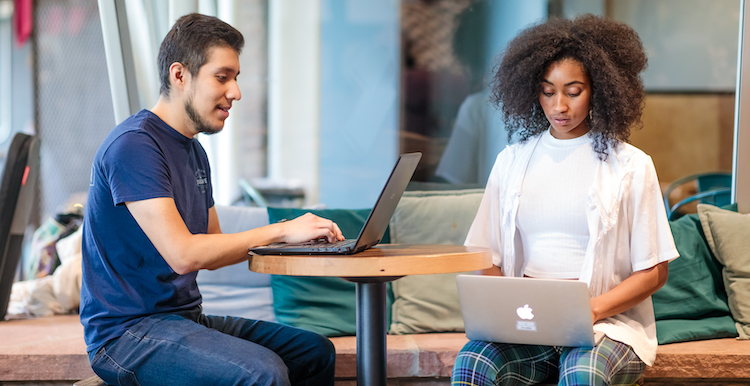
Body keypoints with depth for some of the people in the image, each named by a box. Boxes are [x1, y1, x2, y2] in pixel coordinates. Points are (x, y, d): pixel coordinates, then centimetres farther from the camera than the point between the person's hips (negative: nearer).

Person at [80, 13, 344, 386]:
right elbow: (182, 254, -24)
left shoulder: (194, 152, 16)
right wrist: (279, 231, -17)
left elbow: (212, 252, 17)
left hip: (185, 319, 10)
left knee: (315, 351, 5)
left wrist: (283, 236, 1)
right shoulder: (133, 145, -16)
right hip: (127, 331, -10)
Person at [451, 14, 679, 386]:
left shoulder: (630, 166, 4)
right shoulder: (512, 161, 15)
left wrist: (593, 309, -14)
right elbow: (490, 258, 15)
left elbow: (653, 272, 3)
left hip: (607, 324, -2)